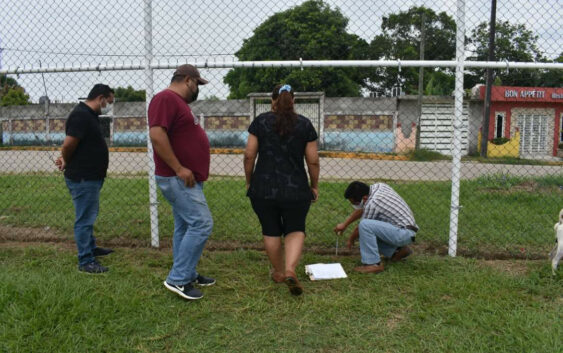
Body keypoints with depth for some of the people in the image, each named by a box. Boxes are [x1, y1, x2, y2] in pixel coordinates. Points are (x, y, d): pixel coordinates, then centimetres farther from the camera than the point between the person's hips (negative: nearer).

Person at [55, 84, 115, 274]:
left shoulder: (89, 115, 13)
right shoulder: (81, 115, -20)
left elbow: (70, 144, 22)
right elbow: (68, 144, -25)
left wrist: (66, 160, 8)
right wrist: (67, 162, -7)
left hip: (91, 176, 10)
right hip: (83, 178, -10)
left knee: (89, 215, 22)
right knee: (85, 218, -3)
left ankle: (91, 248, 38)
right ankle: (85, 261, 6)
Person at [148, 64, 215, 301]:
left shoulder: (178, 102, 20)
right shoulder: (166, 99, -13)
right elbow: (156, 135, -25)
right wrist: (179, 169, -23)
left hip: (188, 179, 11)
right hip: (178, 179, -11)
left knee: (185, 226, 15)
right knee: (201, 224, -12)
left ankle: (187, 275, 25)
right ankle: (178, 279, -4)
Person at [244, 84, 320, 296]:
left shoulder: (260, 121, 1)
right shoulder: (305, 124, 1)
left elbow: (249, 155, -2)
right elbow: (313, 160, 0)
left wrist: (249, 181, 10)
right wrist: (314, 185, 12)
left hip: (263, 189, 1)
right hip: (295, 190, 0)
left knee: (271, 231, 16)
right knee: (295, 230, 13)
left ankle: (279, 272, 29)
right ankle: (290, 270, -7)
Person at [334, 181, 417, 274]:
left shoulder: (372, 203, -22)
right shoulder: (378, 186, 3)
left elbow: (362, 226, -7)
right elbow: (361, 210, 17)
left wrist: (351, 239, 13)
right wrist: (344, 224, 19)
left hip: (404, 233, -10)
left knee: (365, 225, -25)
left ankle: (373, 264, -18)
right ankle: (397, 250, 16)